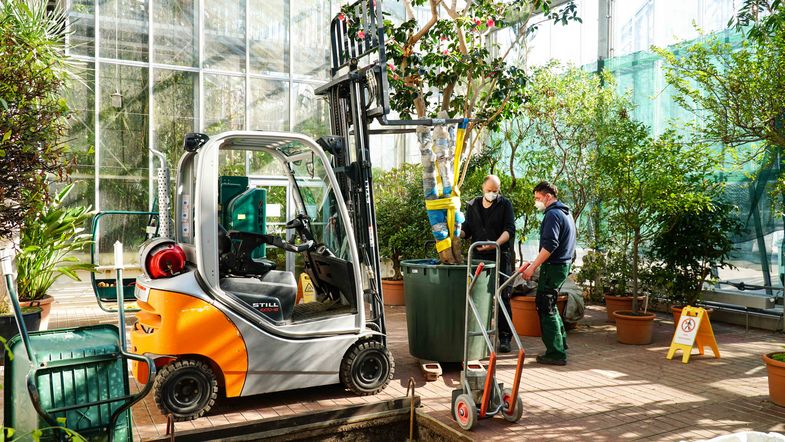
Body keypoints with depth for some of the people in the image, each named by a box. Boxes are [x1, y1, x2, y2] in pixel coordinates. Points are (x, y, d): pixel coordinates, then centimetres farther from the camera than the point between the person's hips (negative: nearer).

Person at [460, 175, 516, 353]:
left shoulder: (505, 204, 2)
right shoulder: (472, 205, 11)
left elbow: (509, 229, -7)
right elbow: (467, 229, 13)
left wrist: (496, 244, -23)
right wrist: (457, 234, -10)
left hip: (500, 256, -3)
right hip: (478, 256, 3)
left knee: (502, 297, -4)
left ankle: (504, 337, 1)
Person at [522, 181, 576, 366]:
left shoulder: (553, 214, -15)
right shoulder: (566, 213, 17)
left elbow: (549, 246, -24)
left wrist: (532, 267, -21)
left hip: (553, 267, -10)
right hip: (564, 264, 10)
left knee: (545, 308, -4)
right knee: (550, 305, 21)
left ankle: (556, 353, -1)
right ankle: (561, 343, 30)